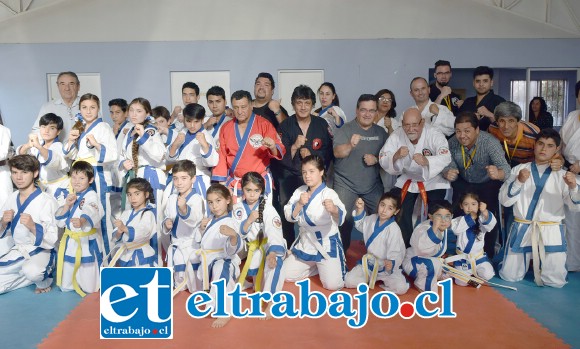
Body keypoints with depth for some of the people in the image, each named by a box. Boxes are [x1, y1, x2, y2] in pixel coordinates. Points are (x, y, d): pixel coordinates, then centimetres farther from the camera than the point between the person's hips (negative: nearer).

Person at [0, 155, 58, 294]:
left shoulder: (47, 201, -17)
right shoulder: (12, 198, 2)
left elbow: (51, 240, -19)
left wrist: (32, 226, -36)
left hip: (40, 251, -6)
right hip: (16, 251, 6)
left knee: (32, 271, -37)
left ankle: (44, 280, -2)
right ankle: (36, 275, 14)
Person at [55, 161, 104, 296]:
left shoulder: (91, 196, -12)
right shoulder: (71, 196, 10)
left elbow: (91, 212, -35)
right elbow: (60, 222, 7)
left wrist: (82, 220, -58)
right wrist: (67, 205, -10)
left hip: (87, 242, -7)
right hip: (70, 241, 7)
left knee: (89, 287, 2)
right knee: (66, 286, 17)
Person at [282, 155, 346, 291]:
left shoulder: (329, 194, -17)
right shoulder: (300, 191, 1)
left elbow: (340, 217, -35)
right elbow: (289, 216, -4)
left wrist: (334, 209, -60)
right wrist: (300, 204, -23)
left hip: (327, 245, -5)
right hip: (305, 244, 6)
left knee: (332, 284, -15)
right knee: (286, 275, 6)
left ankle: (336, 266, 20)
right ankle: (314, 266, 29)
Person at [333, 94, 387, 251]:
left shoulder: (380, 132, 6)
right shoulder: (345, 129, -8)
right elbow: (337, 152, -22)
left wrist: (376, 159, -11)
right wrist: (351, 145, -43)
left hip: (373, 185, 4)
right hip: (346, 184, -4)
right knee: (344, 220, -8)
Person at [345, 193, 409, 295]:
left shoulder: (394, 229, -22)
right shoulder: (372, 218, -1)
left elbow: (395, 252, -21)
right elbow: (360, 225, 20)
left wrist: (392, 263, -43)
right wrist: (360, 210, 2)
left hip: (387, 267, -4)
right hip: (369, 264, 5)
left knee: (401, 288, -26)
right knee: (349, 281, -11)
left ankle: (382, 279, 4)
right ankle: (371, 278, 14)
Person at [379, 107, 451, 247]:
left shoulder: (434, 134, -22)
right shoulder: (397, 135, -13)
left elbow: (445, 158, -36)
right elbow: (383, 160, -15)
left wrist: (426, 161, -55)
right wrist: (396, 156, -37)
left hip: (433, 180, -2)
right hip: (408, 179, 3)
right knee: (400, 214, -8)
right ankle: (405, 245, 13)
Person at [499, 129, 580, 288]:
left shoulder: (562, 175, 3)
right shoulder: (519, 170, 5)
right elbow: (504, 200, -3)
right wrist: (519, 181, -20)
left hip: (550, 233, 0)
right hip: (522, 230, 1)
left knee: (555, 281, -1)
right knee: (509, 276, 6)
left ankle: (539, 262, 32)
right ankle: (528, 259, 37)